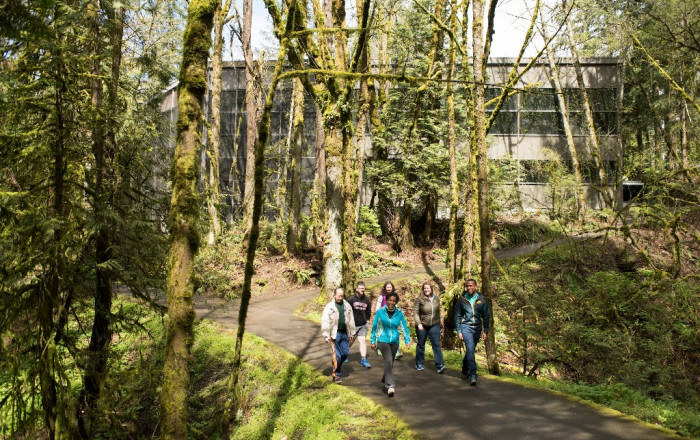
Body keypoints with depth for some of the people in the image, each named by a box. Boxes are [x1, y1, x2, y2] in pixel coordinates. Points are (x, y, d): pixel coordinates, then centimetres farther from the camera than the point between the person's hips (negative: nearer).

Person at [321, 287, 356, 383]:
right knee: (336, 355, -3)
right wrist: (326, 336, -8)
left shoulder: (347, 306, 9)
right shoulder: (329, 307, -5)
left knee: (346, 353, 8)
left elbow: (351, 320, 15)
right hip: (334, 334, -5)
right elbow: (325, 322, -6)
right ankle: (336, 375, 9)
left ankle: (336, 367, 33)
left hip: (344, 333, 5)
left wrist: (351, 333, 14)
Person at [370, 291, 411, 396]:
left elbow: (404, 327, 1)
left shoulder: (399, 313, -1)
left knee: (390, 362, 16)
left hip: (394, 341, 3)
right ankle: (390, 386, -22)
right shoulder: (380, 312, -6)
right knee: (388, 360, -20)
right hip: (383, 340, -3)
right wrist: (373, 341, 3)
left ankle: (385, 378, 43)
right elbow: (374, 326, 1)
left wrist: (407, 340, -9)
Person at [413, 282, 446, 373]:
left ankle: (440, 365, -9)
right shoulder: (419, 299, -9)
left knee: (436, 344, -6)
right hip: (422, 325, -2)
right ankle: (419, 364, 24)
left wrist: (439, 322, 16)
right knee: (421, 344, 10)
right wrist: (418, 323, -18)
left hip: (434, 325, 2)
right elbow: (415, 312, -9)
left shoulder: (436, 298, 4)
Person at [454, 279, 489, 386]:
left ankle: (465, 370, 35)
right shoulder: (461, 300, 0)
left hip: (477, 328, 3)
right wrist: (458, 330, -2)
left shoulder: (481, 300, 3)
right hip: (466, 327, -3)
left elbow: (485, 316, 8)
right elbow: (457, 316, 4)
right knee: (470, 349, -17)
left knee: (470, 350, 13)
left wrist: (485, 331, 3)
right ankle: (472, 375, -18)